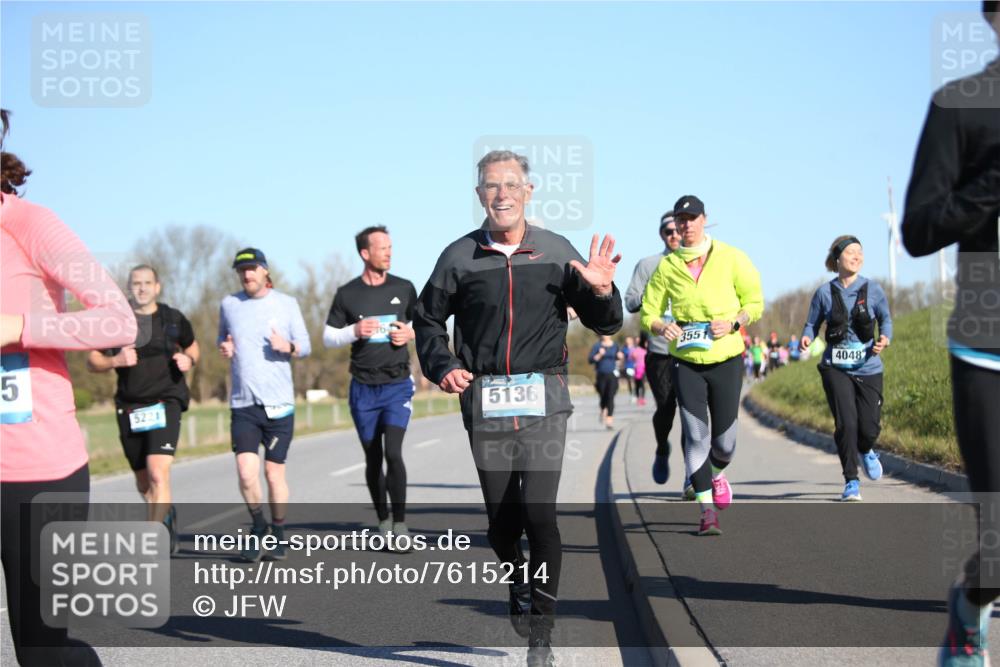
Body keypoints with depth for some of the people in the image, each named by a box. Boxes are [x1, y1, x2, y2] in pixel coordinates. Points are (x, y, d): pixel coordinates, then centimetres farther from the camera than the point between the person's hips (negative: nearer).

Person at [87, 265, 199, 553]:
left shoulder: (173, 319, 4)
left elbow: (192, 346, 22)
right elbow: (92, 361, 7)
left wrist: (188, 360, -1)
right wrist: (115, 361, -13)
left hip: (165, 402, -2)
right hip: (130, 408, 2)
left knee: (158, 473, -21)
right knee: (143, 482, 14)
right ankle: (167, 514, 46)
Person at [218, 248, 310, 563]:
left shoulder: (287, 303, 4)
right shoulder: (229, 305, 8)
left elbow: (305, 346, 9)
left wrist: (289, 347, -13)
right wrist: (223, 349, 1)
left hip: (279, 403, -1)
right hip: (242, 404, 1)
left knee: (274, 472, 2)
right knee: (246, 473, -11)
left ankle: (278, 532, 21)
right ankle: (258, 525, 14)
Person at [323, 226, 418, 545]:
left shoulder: (404, 289, 4)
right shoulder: (347, 294, 1)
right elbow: (328, 337, 5)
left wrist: (410, 333, -6)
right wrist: (355, 331, -14)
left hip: (398, 384, -1)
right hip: (363, 388, 1)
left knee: (393, 452, -16)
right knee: (373, 459, 8)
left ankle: (400, 523, -8)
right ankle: (383, 520, 23)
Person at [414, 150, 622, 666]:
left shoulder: (556, 252, 3)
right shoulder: (460, 257, 3)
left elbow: (604, 325, 10)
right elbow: (427, 319, 16)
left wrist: (601, 291, -11)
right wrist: (441, 366, 0)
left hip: (543, 400, -1)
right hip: (484, 401, 1)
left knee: (539, 512, -13)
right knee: (501, 520, 8)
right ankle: (518, 589, 38)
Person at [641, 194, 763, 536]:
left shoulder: (730, 258, 1)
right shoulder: (667, 265, 4)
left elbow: (755, 302, 6)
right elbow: (648, 312, 8)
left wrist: (733, 322, -13)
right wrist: (661, 327, -14)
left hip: (726, 358, 0)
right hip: (686, 360, 0)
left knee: (724, 438, 5)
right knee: (695, 434, -10)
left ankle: (717, 474, 40)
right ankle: (707, 509, -5)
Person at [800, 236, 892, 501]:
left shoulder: (872, 289, 0)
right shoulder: (825, 292, -1)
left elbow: (886, 318, 11)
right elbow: (812, 324, 6)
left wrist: (884, 338, -9)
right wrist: (806, 338, -16)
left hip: (868, 368, 1)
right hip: (836, 368, -1)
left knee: (870, 427, 0)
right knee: (846, 423, -13)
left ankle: (865, 451, 39)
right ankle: (851, 482, 4)